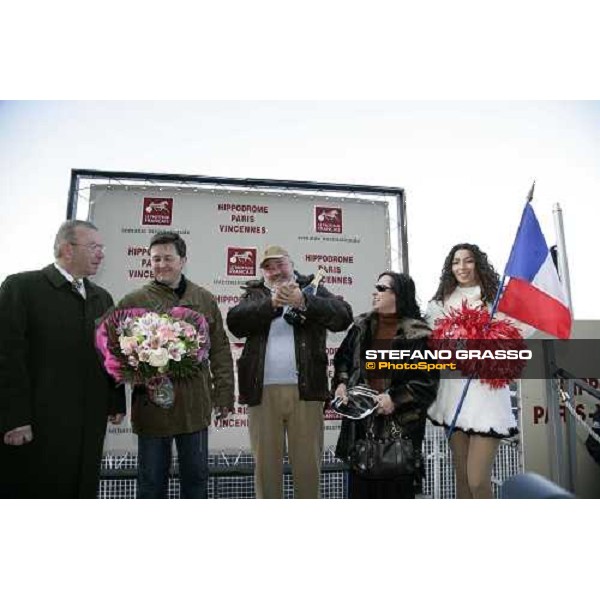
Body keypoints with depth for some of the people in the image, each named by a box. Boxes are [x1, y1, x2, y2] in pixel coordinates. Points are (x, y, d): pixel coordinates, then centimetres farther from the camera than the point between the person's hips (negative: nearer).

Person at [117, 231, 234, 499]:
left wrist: (224, 394, 3)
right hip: (151, 405, -1)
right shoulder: (133, 301, 0)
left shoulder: (205, 300, 5)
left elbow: (220, 351, 6)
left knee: (196, 476, 16)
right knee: (151, 481, 14)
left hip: (195, 405, 1)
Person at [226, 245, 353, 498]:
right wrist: (272, 302, -16)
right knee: (266, 462, 10)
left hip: (305, 389, -1)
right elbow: (234, 321, -5)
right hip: (263, 391, 1)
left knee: (308, 462, 7)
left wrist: (303, 301, -18)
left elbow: (344, 316, -6)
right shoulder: (254, 294, 14)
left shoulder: (311, 289, 10)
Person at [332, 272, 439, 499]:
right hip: (361, 417, 5)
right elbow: (343, 357, 19)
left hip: (399, 422, -5)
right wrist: (341, 383, 3)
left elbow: (428, 382, -11)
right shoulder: (362, 326, 9)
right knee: (360, 486, 14)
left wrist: (395, 399, -20)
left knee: (397, 486, 7)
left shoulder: (417, 334, -10)